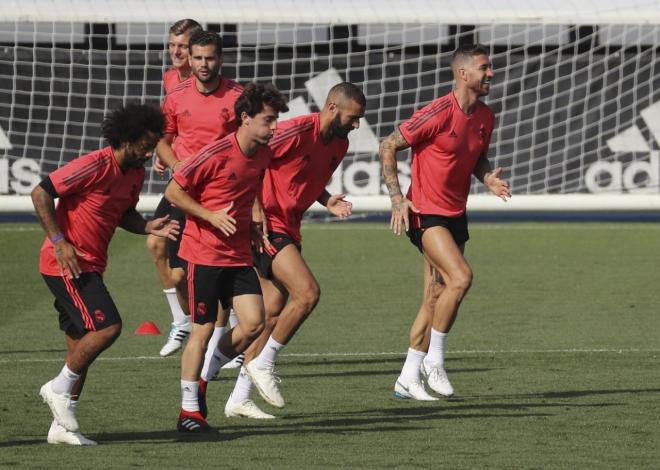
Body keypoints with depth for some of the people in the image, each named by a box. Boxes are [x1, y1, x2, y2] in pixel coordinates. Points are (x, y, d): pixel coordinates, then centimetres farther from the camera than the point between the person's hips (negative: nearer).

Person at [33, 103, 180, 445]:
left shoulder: (135, 174, 9)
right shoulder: (95, 166, -18)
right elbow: (41, 194, -17)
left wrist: (148, 227, 3)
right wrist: (59, 242, -21)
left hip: (90, 267, 9)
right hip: (66, 263, -9)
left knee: (82, 343, 8)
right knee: (107, 326, -19)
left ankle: (62, 426, 13)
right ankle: (60, 389, -3)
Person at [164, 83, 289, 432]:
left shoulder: (264, 154, 5)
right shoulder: (217, 154, -17)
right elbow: (173, 192, -12)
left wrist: (251, 225, 10)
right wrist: (211, 216, -19)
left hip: (239, 255, 6)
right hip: (205, 253, -6)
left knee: (253, 323, -5)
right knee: (203, 330, -4)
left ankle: (203, 377, 16)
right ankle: (189, 411, 6)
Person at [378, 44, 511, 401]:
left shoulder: (485, 117, 6)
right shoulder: (438, 114, -18)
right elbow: (388, 146, -12)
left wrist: (487, 178, 0)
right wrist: (396, 196, -16)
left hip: (456, 214, 8)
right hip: (426, 213, -8)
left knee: (436, 296, 7)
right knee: (460, 277, -22)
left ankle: (408, 378, 13)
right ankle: (434, 360, -8)